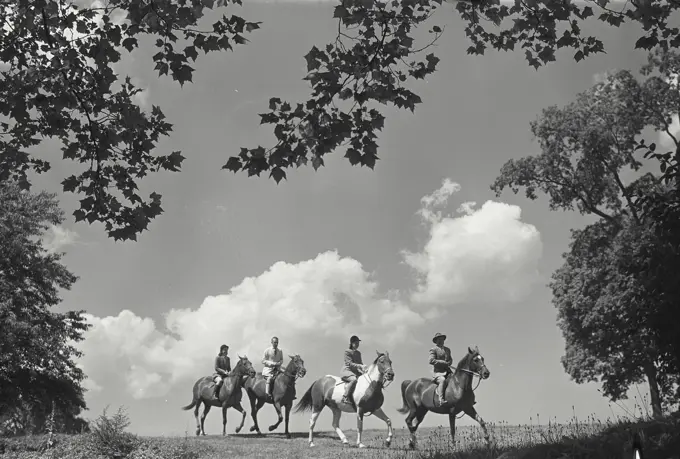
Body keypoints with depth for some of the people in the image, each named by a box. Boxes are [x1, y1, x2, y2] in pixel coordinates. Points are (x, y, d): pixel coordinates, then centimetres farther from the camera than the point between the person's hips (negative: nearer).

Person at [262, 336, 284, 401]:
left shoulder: (280, 351, 10)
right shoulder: (267, 350, -1)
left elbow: (282, 360, 18)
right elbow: (263, 361, -2)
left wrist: (279, 363, -7)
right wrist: (272, 363, -15)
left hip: (277, 369, 4)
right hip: (268, 368, -4)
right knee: (269, 378, -28)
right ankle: (267, 394, -26)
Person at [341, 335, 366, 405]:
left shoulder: (358, 353, 18)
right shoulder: (347, 352, -4)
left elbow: (360, 362, 20)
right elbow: (349, 363, -14)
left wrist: (363, 368, -3)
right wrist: (360, 366, -23)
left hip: (356, 372, 8)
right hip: (347, 370, -8)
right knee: (354, 379, -36)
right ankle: (345, 398, -35)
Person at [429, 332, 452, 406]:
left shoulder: (447, 349, 21)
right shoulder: (433, 350, 1)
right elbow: (431, 361, -10)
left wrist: (449, 363, -1)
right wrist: (444, 362, -14)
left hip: (448, 371, 7)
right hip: (438, 372, -7)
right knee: (442, 380, -36)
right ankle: (441, 400, -43)